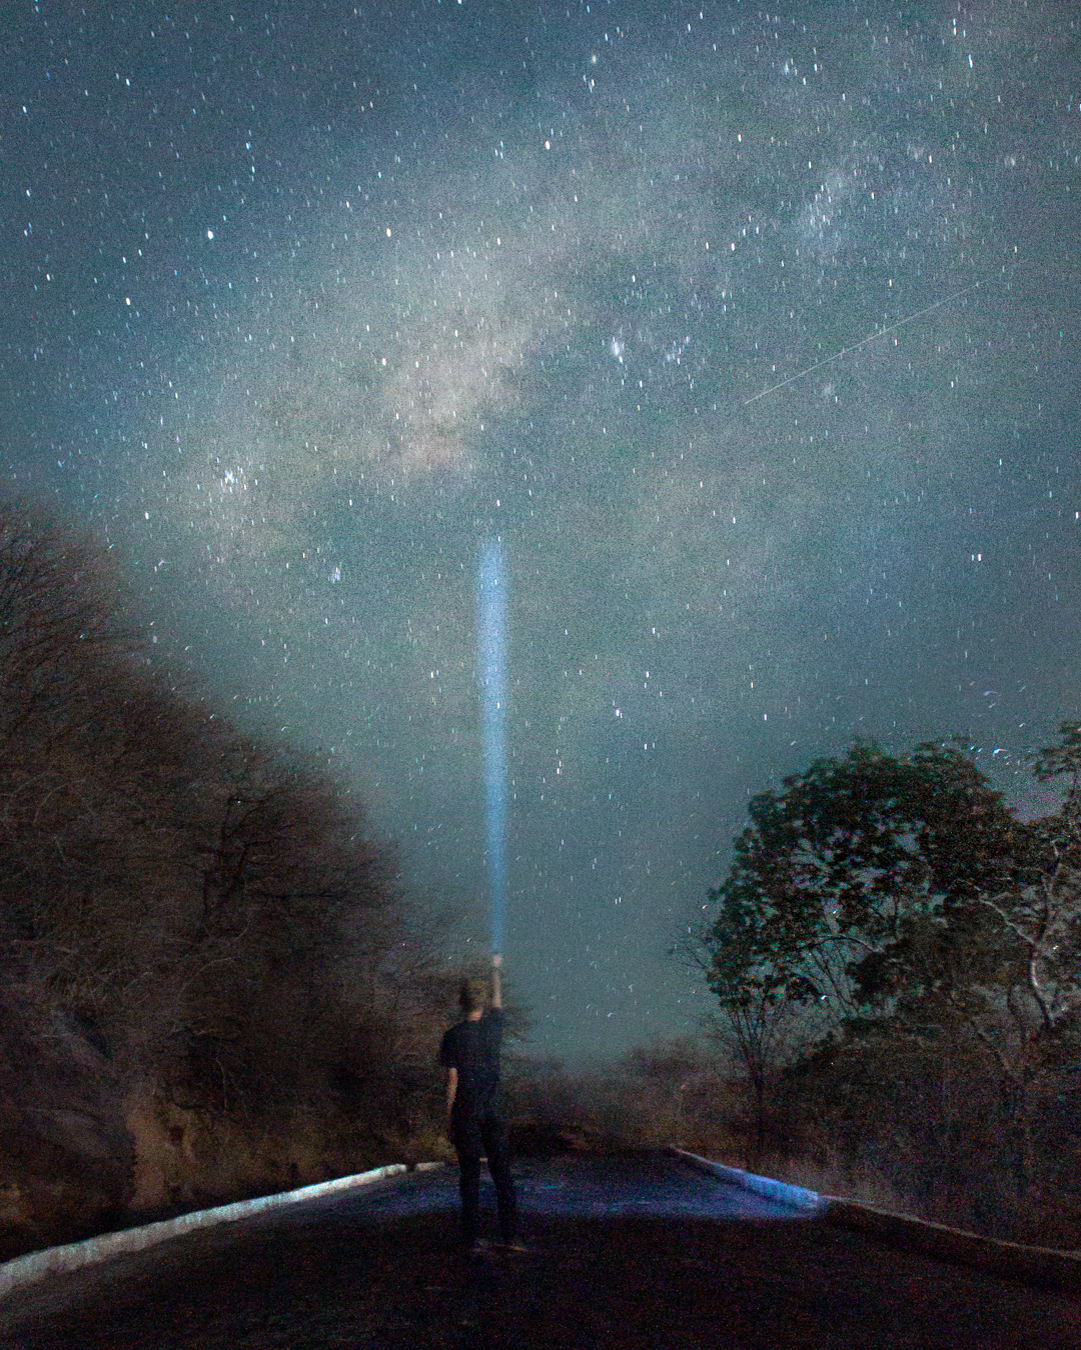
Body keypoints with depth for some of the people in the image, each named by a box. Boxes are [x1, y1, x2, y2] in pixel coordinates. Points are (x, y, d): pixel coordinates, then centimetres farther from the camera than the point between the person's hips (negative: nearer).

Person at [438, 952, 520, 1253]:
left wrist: (448, 1118, 0)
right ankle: (510, 1236, 5)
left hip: (466, 1114, -2)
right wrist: (495, 969, 38)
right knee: (503, 1174, 6)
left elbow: (452, 1080, -8)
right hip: (494, 1111, 2)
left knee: (469, 1176, 3)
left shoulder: (454, 1036, -7)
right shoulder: (493, 1026, 1)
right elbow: (498, 999, 23)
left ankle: (472, 1239, 4)